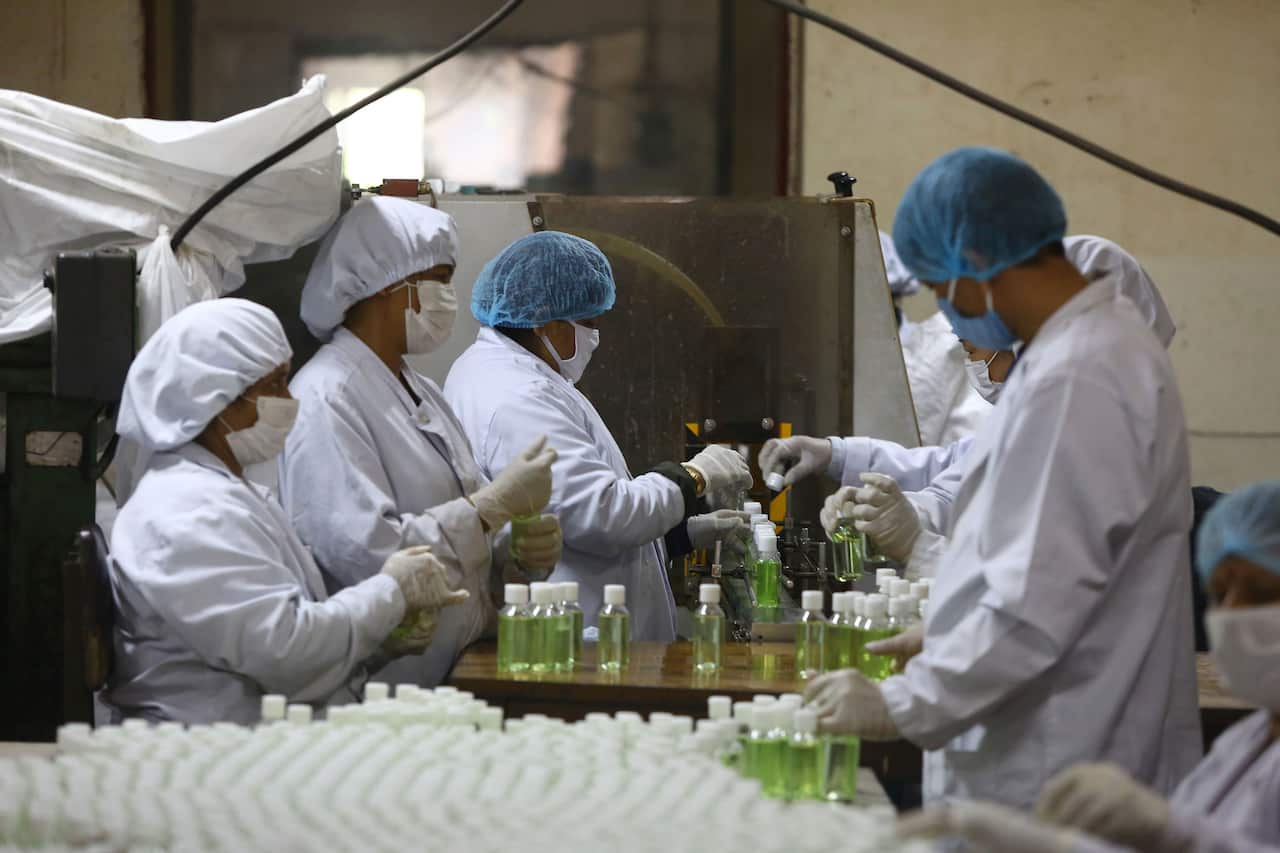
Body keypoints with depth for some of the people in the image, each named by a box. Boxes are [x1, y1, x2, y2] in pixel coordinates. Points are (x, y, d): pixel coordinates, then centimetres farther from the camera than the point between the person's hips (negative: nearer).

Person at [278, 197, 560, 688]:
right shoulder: (325, 400, -10)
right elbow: (362, 552, -20)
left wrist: (521, 549, 0)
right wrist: (496, 502, -15)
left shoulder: (421, 392, 18)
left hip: (463, 670, 8)